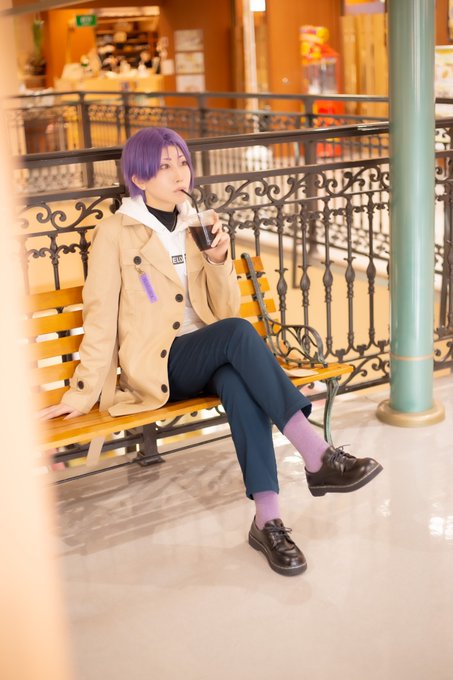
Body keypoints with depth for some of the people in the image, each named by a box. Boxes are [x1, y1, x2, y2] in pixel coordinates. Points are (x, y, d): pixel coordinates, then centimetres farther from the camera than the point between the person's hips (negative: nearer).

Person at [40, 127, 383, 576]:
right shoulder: (115, 234, 0)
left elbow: (227, 311, 11)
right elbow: (101, 319, -1)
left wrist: (219, 260, -6)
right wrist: (82, 396, -5)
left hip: (209, 359, 4)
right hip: (157, 368, -4)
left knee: (237, 380, -34)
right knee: (238, 334, -33)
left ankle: (267, 518, -38)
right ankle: (318, 456, -38)